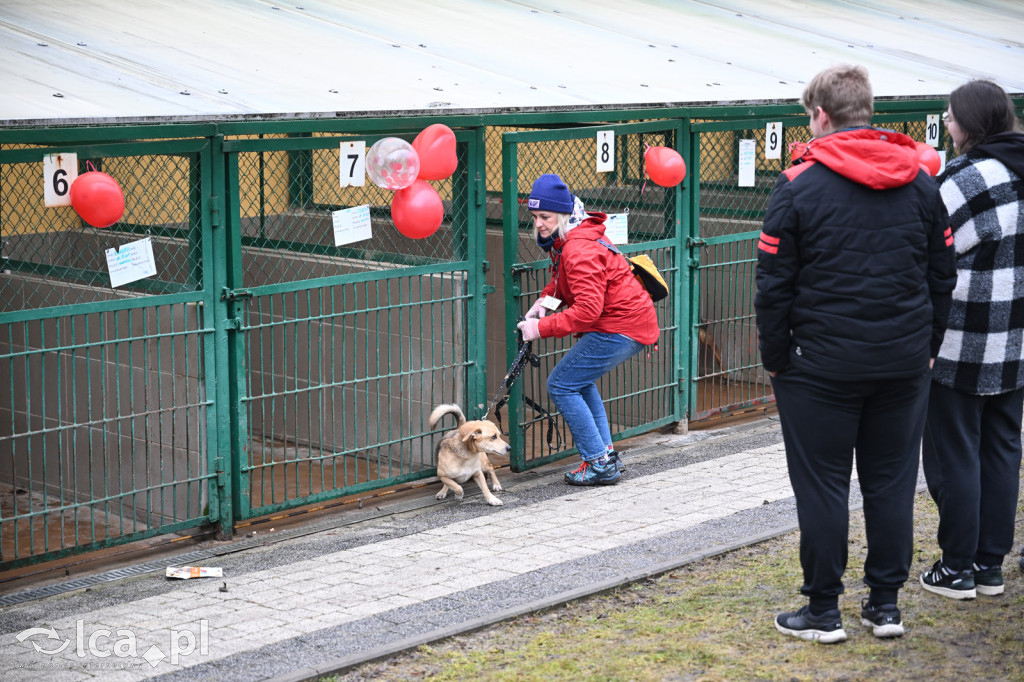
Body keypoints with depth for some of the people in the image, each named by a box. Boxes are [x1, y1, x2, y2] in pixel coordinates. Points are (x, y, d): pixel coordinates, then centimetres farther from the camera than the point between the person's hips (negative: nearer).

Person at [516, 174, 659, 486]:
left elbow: (588, 310, -28)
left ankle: (600, 464, -5)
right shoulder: (565, 240, 10)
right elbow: (564, 279, 26)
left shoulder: (580, 250, -22)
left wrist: (541, 327, -23)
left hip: (621, 328, -11)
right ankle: (606, 454, 24)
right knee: (579, 380, 24)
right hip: (633, 320, 11)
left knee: (562, 385, -8)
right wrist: (545, 299, 5)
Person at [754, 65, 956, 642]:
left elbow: (775, 285, -8)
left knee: (823, 486, 4)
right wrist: (928, 346, 17)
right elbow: (944, 274, 10)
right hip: (905, 363, 4)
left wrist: (775, 357, 1)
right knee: (892, 481, 12)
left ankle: (824, 611, 11)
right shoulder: (921, 183, 5)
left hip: (822, 365, -4)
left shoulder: (799, 187, -8)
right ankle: (886, 604, 19)